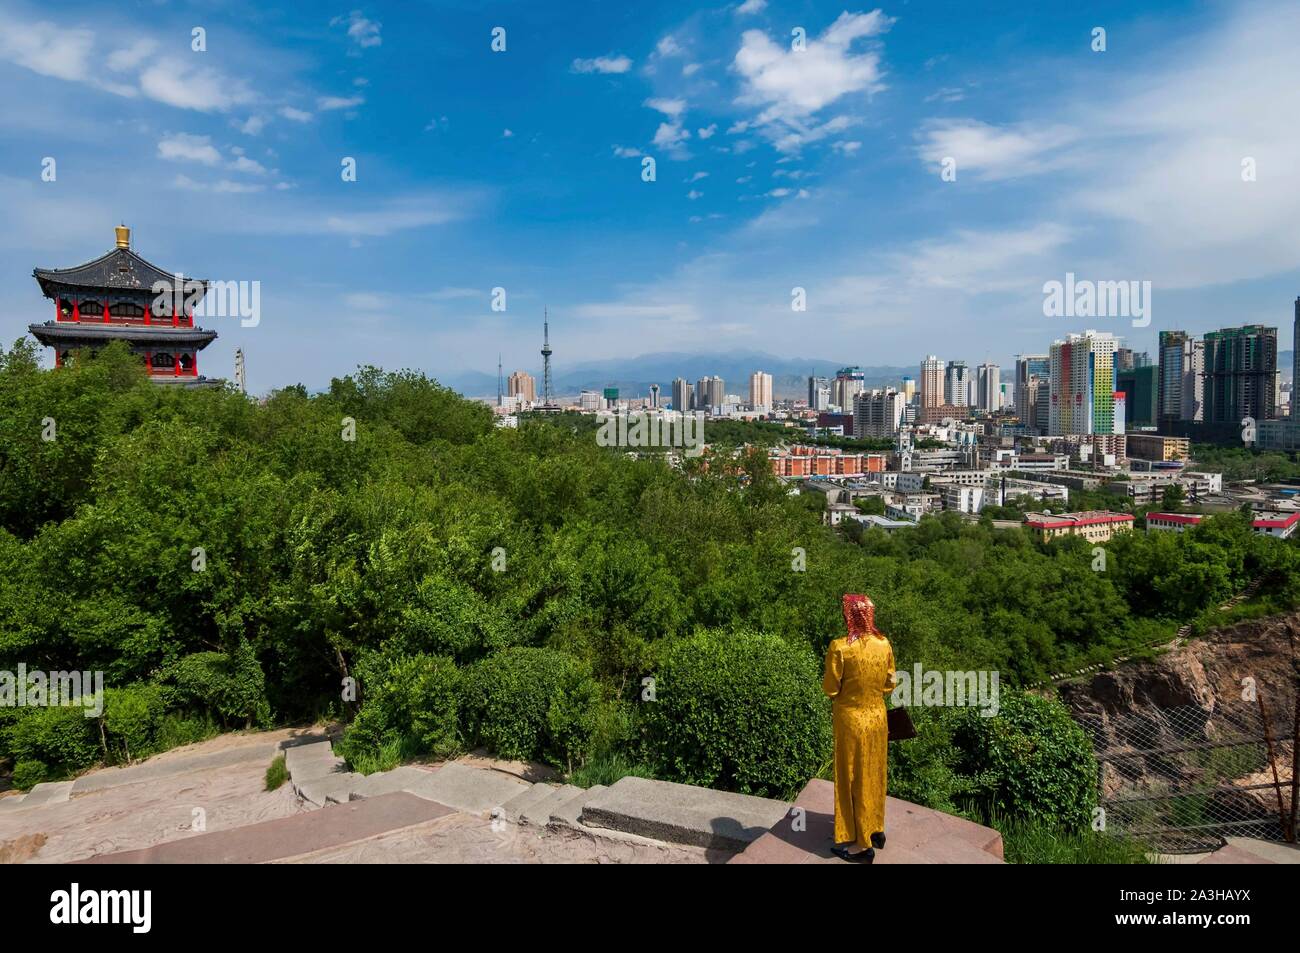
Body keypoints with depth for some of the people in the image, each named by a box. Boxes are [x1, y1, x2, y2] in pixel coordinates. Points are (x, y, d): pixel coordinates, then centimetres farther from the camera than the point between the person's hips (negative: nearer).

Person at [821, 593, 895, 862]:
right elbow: (889, 684, 4)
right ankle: (876, 829, 35)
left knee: (853, 779, 9)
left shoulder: (840, 647, -22)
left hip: (851, 719, -4)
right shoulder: (884, 644, -7)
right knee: (874, 774, 21)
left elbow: (830, 688, -14)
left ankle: (861, 843, 18)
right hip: (877, 716, 5)